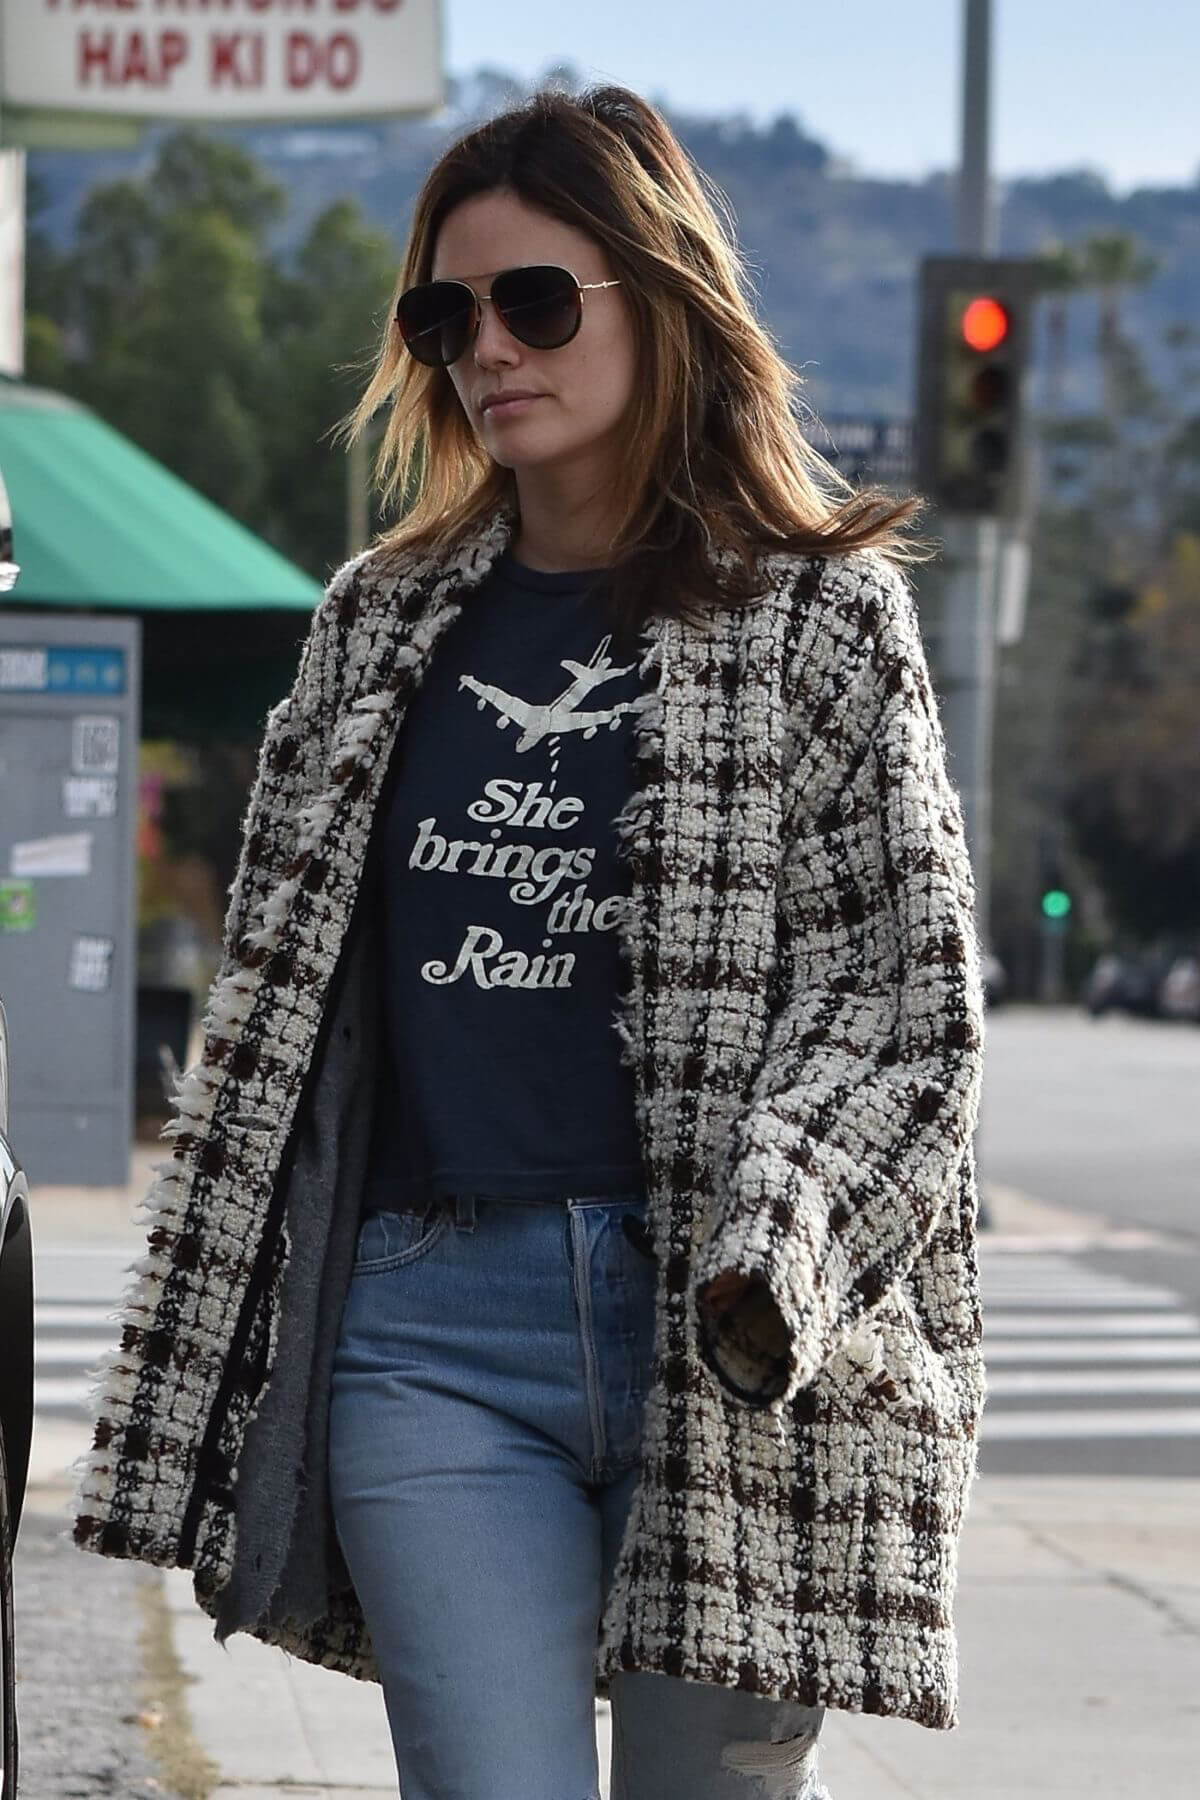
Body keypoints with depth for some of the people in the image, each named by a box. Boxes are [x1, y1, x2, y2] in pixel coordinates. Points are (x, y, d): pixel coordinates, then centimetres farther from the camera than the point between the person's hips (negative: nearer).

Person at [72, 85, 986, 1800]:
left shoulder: (825, 613, 5)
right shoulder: (381, 622, 16)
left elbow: (913, 992, 0)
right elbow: (274, 990, 20)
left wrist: (772, 1242, -16)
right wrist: (210, 1328, 13)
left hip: (729, 1339, -2)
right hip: (426, 1333, 2)